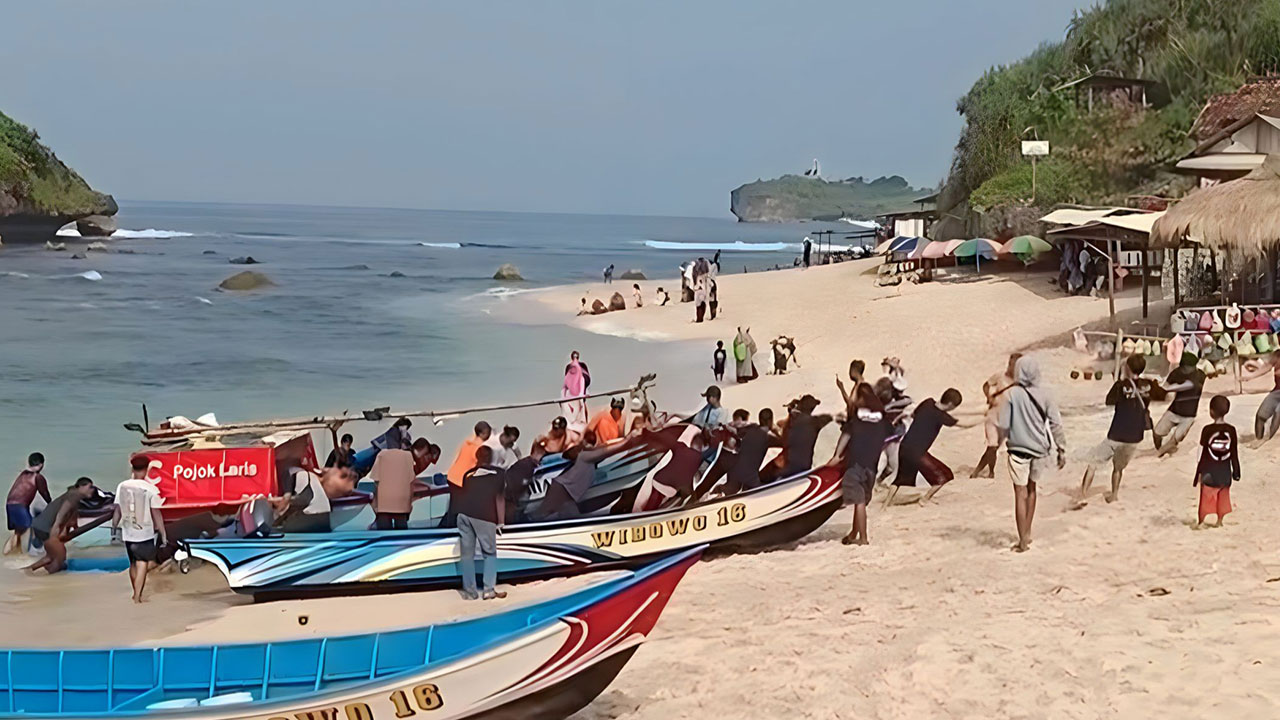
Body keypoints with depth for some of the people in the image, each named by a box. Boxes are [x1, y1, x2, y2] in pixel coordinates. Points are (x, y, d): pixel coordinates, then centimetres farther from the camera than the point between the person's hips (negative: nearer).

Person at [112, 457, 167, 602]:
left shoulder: (122, 486, -3)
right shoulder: (151, 489, -14)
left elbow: (117, 510, 2)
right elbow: (156, 514, -13)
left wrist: (114, 528, 15)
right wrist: (163, 535, -7)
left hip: (128, 533, 4)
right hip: (145, 533, -4)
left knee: (133, 564, 19)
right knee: (142, 565, 3)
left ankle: (136, 594, 32)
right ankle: (137, 597, -3)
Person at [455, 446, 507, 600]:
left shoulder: (469, 473, 25)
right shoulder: (497, 472, 17)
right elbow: (499, 498, 10)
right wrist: (501, 522, 9)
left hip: (464, 513, 3)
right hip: (483, 516, -3)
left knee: (467, 554, 9)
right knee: (490, 553, 10)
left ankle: (470, 592, 10)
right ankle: (489, 590, 1)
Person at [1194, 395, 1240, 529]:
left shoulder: (1207, 430, -14)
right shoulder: (1231, 430, -7)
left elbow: (1202, 454, -10)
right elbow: (1234, 454, -1)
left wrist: (1198, 473, -2)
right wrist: (1236, 472, 10)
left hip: (1209, 472, -2)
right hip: (1225, 472, 2)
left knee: (1206, 496, 6)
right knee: (1223, 497, 15)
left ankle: (1201, 522, 8)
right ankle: (1219, 521, 22)